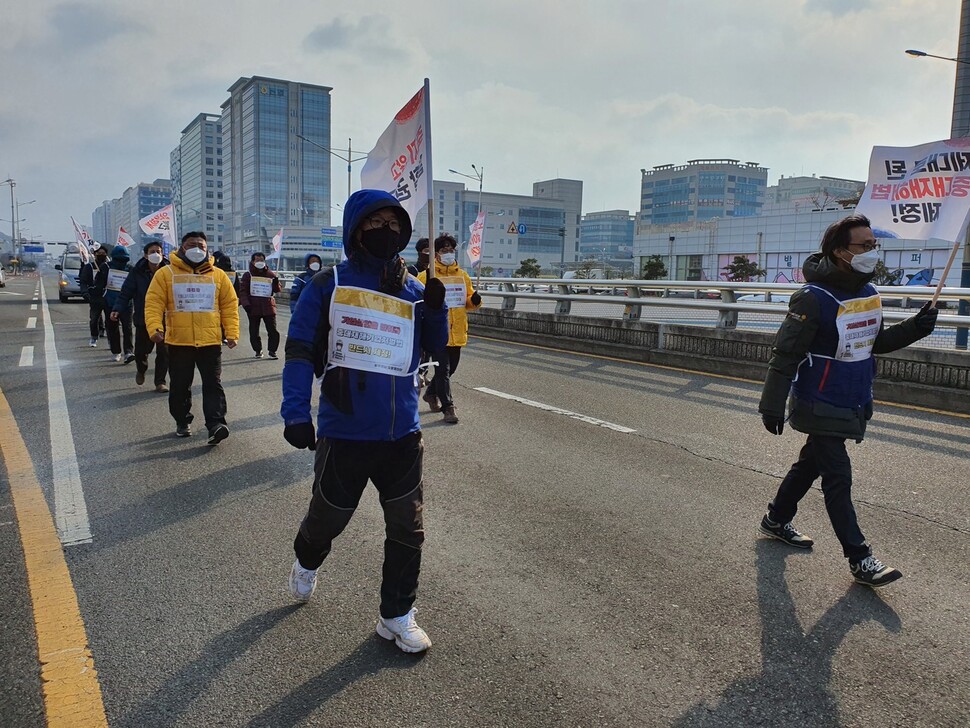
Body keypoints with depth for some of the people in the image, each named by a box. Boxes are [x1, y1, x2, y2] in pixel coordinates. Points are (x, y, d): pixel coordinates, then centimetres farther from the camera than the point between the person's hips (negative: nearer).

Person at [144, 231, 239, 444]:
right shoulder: (166, 273, 2)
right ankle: (182, 422, 26)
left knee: (213, 384, -4)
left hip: (210, 341, 0)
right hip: (178, 341, 0)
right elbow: (154, 303, -2)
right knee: (180, 385, 10)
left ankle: (215, 424, -7)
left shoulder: (218, 275, 7)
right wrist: (155, 328, -16)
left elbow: (230, 305, 7)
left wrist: (232, 333, -1)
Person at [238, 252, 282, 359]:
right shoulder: (248, 275, 5)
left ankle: (272, 350, 7)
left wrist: (276, 283, -12)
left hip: (269, 307, 1)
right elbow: (243, 291, 1)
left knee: (273, 330, -4)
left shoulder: (270, 275, 10)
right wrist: (246, 304, -11)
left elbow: (278, 290, 11)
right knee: (254, 332, 6)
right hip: (253, 308, -1)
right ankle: (258, 350, 20)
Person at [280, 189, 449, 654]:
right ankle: (307, 561, 51)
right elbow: (300, 349, -7)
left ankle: (396, 616, 24)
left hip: (402, 435, 3)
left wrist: (435, 306, -10)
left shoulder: (414, 289, 5)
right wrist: (295, 413, -16)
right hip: (343, 435, -3)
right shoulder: (328, 285, -5)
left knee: (408, 529, 7)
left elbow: (435, 344, 9)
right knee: (329, 518, 17)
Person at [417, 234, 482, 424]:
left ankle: (431, 393, 40)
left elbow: (468, 302, 17)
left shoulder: (462, 275, 10)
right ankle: (448, 407, 1)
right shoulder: (426, 276, -6)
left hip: (457, 332, 6)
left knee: (450, 368, 18)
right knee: (443, 370, -7)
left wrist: (474, 300, -4)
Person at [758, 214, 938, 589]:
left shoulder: (869, 294, 5)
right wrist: (772, 405, -20)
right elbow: (785, 355, -20)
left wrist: (915, 327, 1)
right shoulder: (814, 298, -21)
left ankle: (776, 520, 38)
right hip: (820, 407, -8)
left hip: (853, 406, 8)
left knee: (811, 463, 20)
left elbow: (875, 342, 18)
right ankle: (860, 559, 5)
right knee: (838, 479, -3)